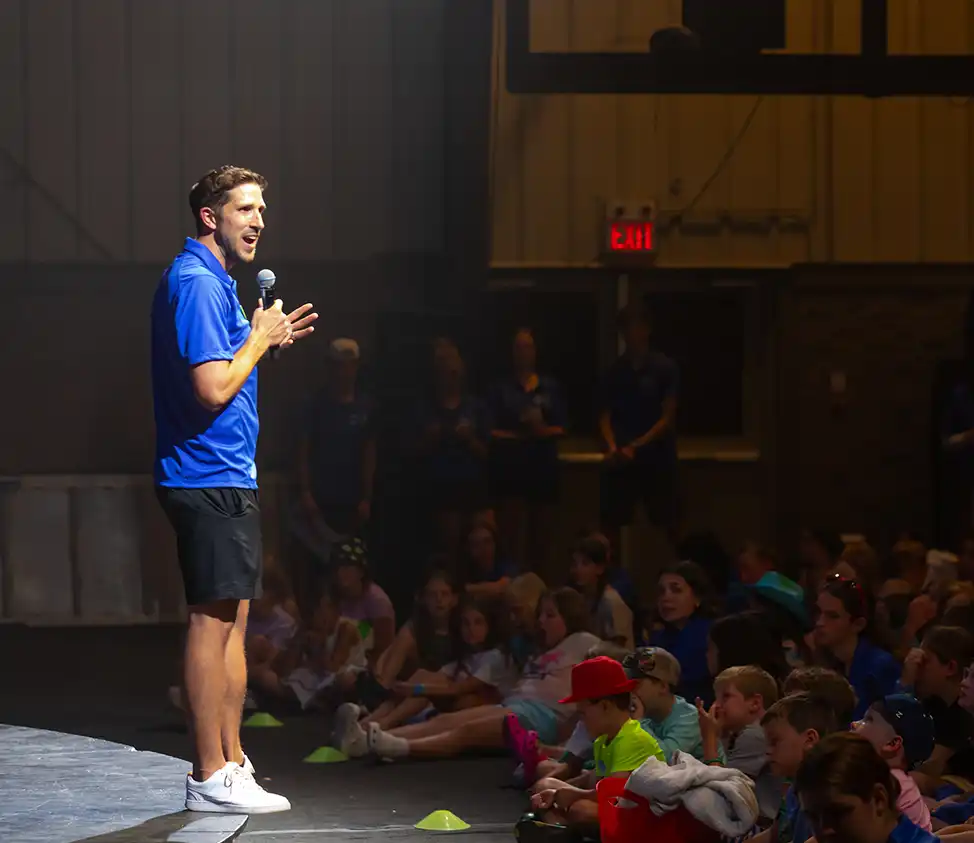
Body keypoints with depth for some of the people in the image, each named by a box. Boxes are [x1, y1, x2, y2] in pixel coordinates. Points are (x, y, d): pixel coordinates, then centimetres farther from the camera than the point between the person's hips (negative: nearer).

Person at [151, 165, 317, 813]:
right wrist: (258, 341, -9)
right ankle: (212, 777, -7)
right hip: (210, 479, -11)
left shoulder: (215, 282, 18)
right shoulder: (195, 283, -16)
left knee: (233, 618, 13)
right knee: (213, 619, -9)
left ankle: (231, 762, 18)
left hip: (229, 477, 11)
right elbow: (213, 388, -23)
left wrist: (270, 340, 13)